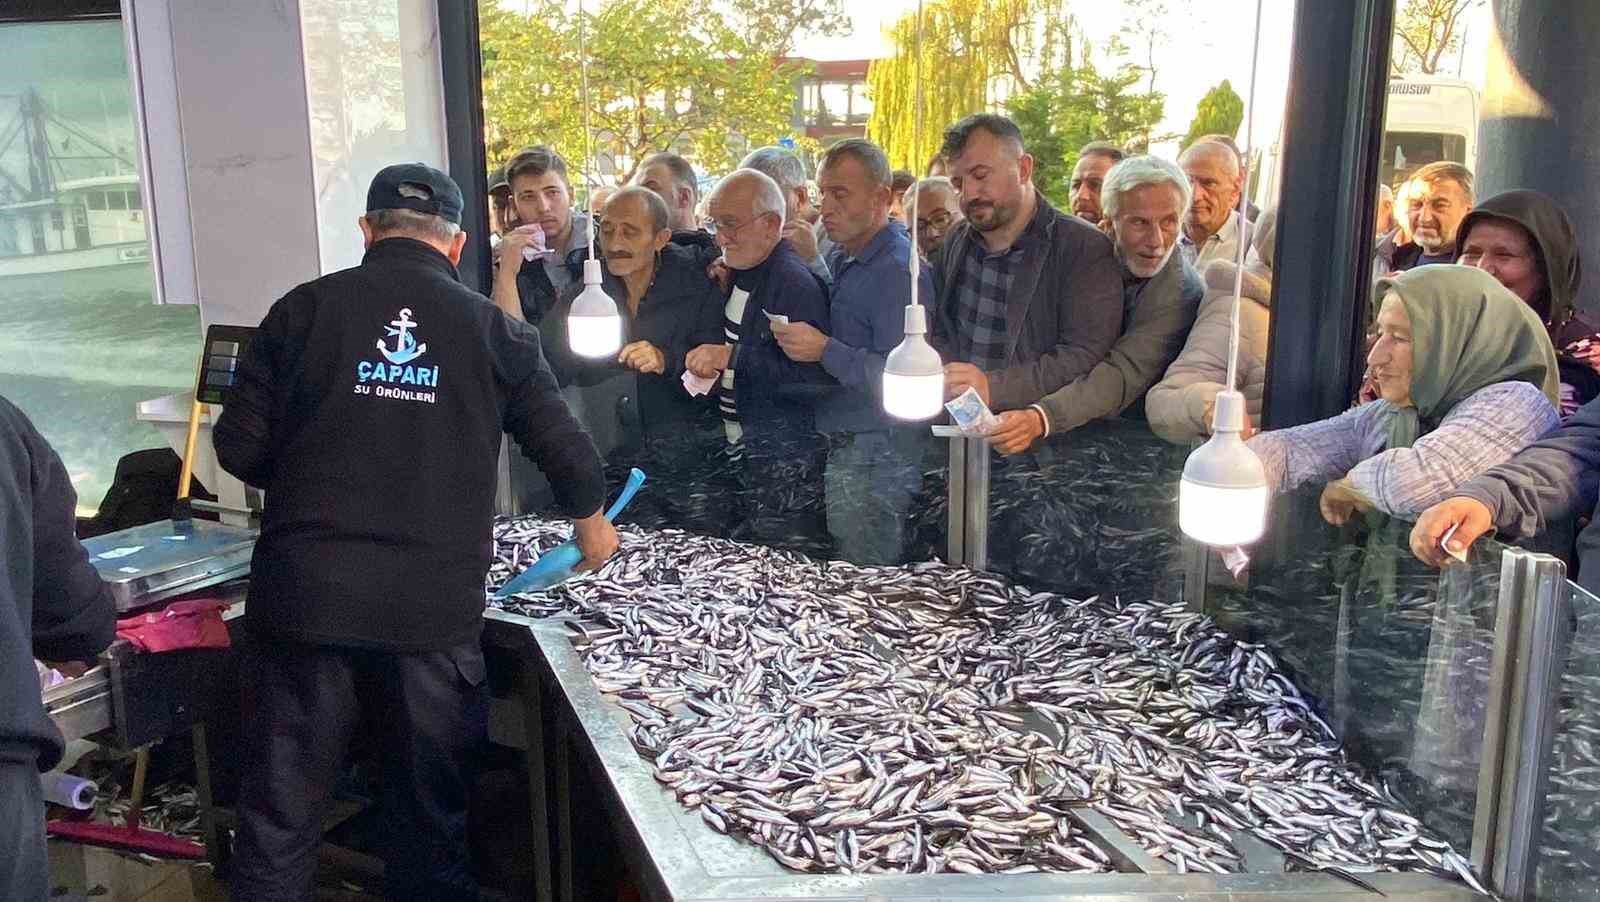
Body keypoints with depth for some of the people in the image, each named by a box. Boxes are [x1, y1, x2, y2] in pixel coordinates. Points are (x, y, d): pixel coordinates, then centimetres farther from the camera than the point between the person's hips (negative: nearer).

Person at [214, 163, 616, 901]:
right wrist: (590, 520, 29)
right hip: (435, 606, 0)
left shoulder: (305, 308, 2)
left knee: (281, 811, 11)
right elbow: (565, 448, 8)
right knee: (430, 813, 15)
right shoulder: (493, 331, 4)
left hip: (303, 594, 0)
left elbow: (239, 447, 2)